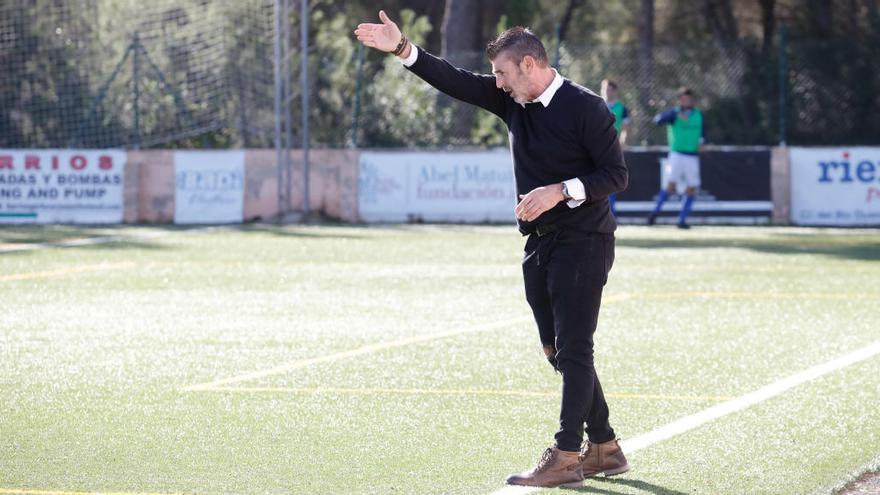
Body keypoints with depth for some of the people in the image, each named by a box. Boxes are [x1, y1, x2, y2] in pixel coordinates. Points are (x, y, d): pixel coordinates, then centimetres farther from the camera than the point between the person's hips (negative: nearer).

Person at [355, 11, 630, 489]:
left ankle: (565, 458, -9)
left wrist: (561, 191, -24)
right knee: (558, 352, 10)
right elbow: (457, 81, 3)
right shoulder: (513, 101, 7)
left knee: (572, 350, -9)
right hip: (540, 245, 8)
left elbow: (616, 174, -13)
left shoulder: (585, 108, -13)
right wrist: (404, 50, -8)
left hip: (583, 243, -8)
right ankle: (604, 449, 19)